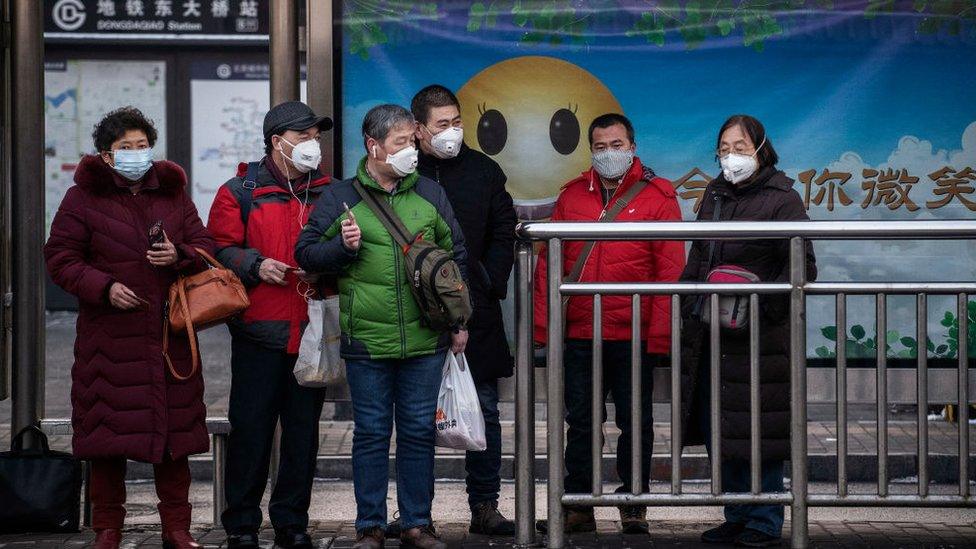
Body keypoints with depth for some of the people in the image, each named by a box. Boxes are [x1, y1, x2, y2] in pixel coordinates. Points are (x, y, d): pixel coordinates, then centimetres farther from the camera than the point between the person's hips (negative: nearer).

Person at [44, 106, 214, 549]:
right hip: (109, 334, -2)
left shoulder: (173, 194, 11)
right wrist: (105, 287, -13)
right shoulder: (83, 198, 1)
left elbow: (205, 247, 12)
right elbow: (60, 258, 0)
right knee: (107, 430, 1)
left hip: (170, 332, 3)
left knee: (174, 426, 4)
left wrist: (179, 256, -10)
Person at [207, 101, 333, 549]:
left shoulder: (326, 193, 14)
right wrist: (255, 265, -16)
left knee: (304, 429, 8)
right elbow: (220, 249, -1)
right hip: (260, 332, -4)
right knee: (251, 428, 0)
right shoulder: (240, 192, 2)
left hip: (312, 332, 4)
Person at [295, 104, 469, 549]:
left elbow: (455, 257, 15)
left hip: (426, 341, 2)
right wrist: (343, 246, -14)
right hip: (366, 341, -2)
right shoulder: (340, 198, 2)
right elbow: (306, 254, 5)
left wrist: (459, 321, 13)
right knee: (372, 433, 5)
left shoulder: (430, 194, 9)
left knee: (419, 432, 8)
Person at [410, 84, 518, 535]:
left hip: (476, 312, 2)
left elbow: (504, 232, 10)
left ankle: (485, 507, 11)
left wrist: (488, 286, -1)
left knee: (484, 410, 4)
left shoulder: (484, 171, 8)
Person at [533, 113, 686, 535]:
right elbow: (549, 263, 9)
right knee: (580, 423, 8)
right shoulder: (571, 196, 9)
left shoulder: (658, 197, -1)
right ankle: (578, 507, 17)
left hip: (635, 338, -3)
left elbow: (671, 270, -5)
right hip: (579, 336, 3)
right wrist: (544, 324, 1)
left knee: (635, 424, 7)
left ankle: (634, 506, 18)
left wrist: (659, 333, -11)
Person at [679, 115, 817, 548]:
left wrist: (761, 306, -20)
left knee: (757, 431, -4)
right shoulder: (715, 194, 16)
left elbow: (802, 267, -10)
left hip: (759, 335, -7)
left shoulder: (782, 199, -6)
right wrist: (688, 306, 15)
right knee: (718, 432, 9)